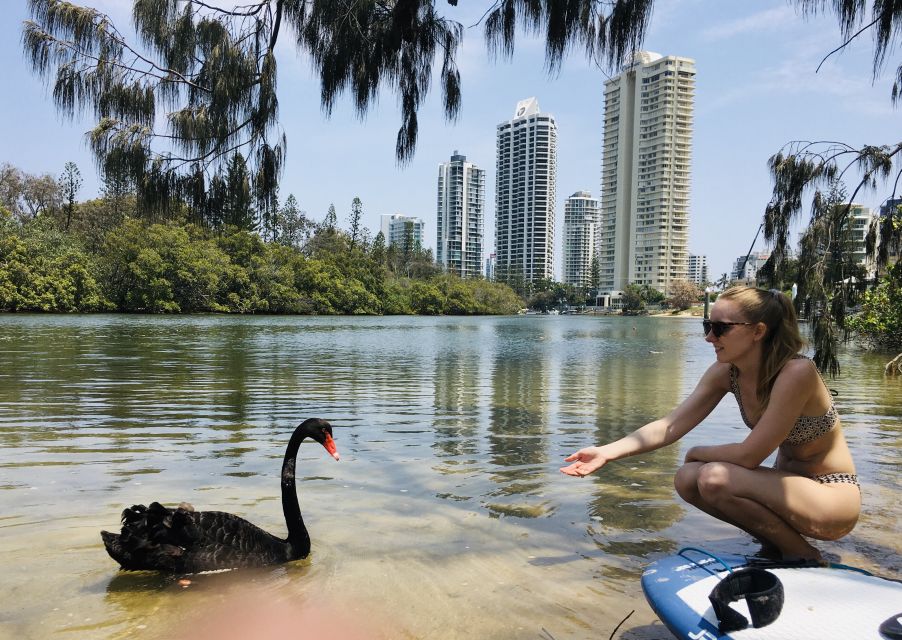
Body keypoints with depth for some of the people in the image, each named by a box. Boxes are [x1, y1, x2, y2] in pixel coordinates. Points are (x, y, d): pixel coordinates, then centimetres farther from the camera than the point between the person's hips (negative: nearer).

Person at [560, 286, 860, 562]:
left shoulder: (796, 373, -28)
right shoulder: (725, 372, -6)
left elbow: (748, 455, -27)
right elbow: (669, 427, -10)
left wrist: (697, 453, -8)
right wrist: (606, 452, -20)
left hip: (834, 495, -7)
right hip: (788, 484, 7)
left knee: (715, 478, -27)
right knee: (687, 479, -11)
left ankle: (805, 557, -3)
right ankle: (775, 544, 9)